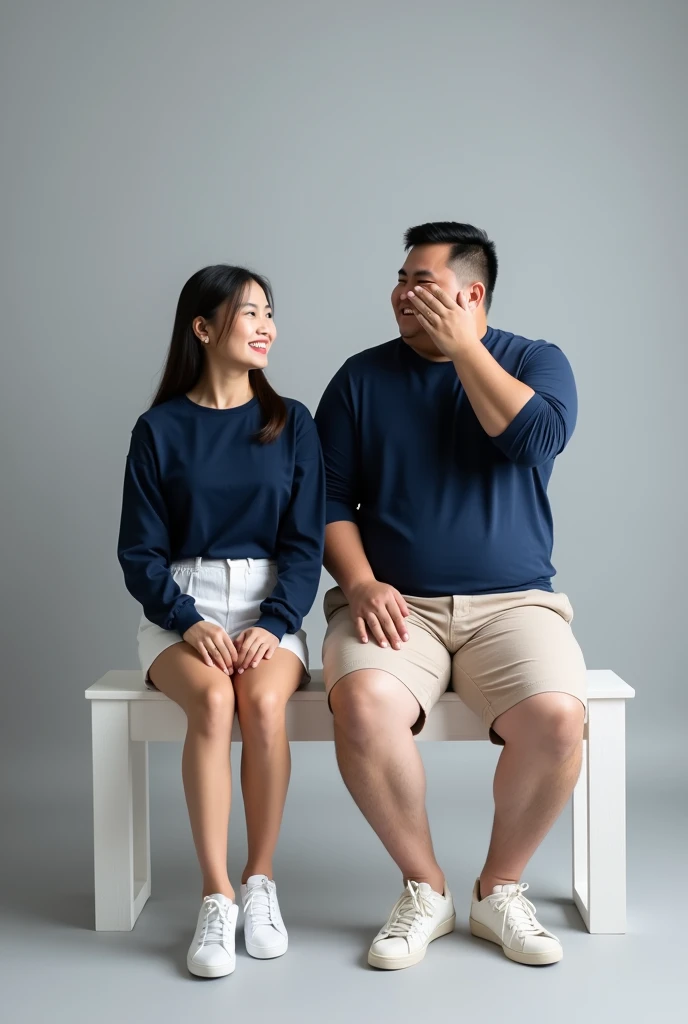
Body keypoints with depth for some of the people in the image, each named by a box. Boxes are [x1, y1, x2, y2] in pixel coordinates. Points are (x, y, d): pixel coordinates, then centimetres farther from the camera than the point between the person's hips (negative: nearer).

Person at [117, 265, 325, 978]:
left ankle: (260, 882, -12)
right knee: (212, 701, -32)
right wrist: (188, 622, -15)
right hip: (179, 609, -1)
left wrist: (274, 625, -13)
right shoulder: (160, 429, 4)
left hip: (269, 605, 1)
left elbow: (304, 543, 3)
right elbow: (140, 551, 2)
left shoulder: (290, 423, 7)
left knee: (264, 702, -30)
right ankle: (216, 897, -22)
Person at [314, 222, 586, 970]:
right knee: (363, 705, -32)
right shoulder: (362, 377, 9)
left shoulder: (535, 362, 8)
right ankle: (425, 890, -6)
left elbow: (535, 437, -13)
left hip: (513, 602, 0)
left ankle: (499, 891, -1)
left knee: (555, 717, -29)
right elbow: (329, 498, 6)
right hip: (395, 603, 0)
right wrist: (360, 583, -10)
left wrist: (462, 346, -8)